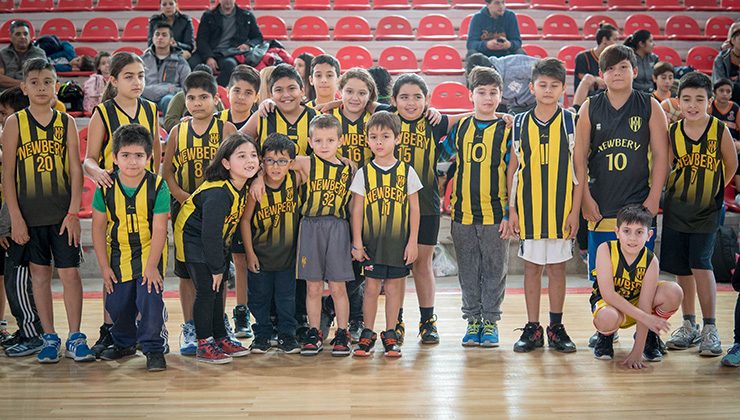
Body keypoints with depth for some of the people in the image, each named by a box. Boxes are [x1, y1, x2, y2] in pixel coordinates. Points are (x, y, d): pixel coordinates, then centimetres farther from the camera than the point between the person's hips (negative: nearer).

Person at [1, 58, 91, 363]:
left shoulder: (66, 122, 3)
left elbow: (76, 170, 1)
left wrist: (73, 212, -7)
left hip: (63, 212, 0)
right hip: (29, 214, 0)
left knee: (70, 272, -1)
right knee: (40, 274, 8)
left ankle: (75, 338, 10)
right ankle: (49, 338, 18)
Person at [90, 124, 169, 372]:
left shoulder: (158, 186, -15)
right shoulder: (106, 187, -9)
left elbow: (159, 230, -15)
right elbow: (98, 228, -2)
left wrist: (152, 266, -20)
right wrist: (104, 266, -5)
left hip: (150, 252, -3)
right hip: (118, 254, 3)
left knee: (150, 298, -15)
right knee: (117, 305, 11)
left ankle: (154, 348, 4)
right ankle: (124, 343, 37)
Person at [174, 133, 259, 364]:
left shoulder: (242, 188, -5)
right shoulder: (218, 194, -31)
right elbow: (209, 234, -28)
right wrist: (217, 267, -19)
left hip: (216, 243, 8)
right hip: (194, 241, -8)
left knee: (217, 291, 13)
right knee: (207, 291, -9)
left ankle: (221, 338, 23)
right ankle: (204, 345, -1)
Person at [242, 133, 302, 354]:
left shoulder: (295, 180, -14)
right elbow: (246, 220, -9)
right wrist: (249, 253, -7)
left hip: (287, 253, 1)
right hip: (260, 254, -1)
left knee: (287, 296, 12)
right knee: (259, 297, 12)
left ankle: (287, 334, 27)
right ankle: (262, 334, 29)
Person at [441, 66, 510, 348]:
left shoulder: (506, 130, -1)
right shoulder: (460, 127, 7)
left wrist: (509, 215, -7)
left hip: (495, 214, -3)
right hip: (463, 213, 3)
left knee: (494, 270, 5)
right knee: (468, 271, 10)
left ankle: (491, 321, 17)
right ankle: (473, 320, 21)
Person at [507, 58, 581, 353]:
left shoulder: (571, 122, 1)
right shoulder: (520, 124, 4)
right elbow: (513, 168, 7)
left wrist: (575, 210, -5)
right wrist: (512, 210, 2)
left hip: (561, 208, -1)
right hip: (528, 208, 1)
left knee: (557, 267, 7)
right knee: (532, 267, 7)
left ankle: (556, 328, 18)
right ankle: (532, 329, 15)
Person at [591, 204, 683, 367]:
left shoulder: (650, 261, -19)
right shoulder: (605, 250, -24)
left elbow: (645, 305, -23)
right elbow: (607, 294, -30)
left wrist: (637, 351, -28)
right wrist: (645, 317, -36)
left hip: (636, 302, 3)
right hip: (607, 303, -3)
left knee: (673, 293, -25)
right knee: (608, 318, -41)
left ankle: (649, 336, 3)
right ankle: (605, 336, 1)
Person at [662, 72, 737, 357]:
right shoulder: (672, 132, -4)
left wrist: (712, 190, 7)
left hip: (706, 211, -3)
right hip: (675, 210, 3)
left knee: (701, 266, -13)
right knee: (681, 269, 8)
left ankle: (710, 329, 1)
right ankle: (689, 327, 22)